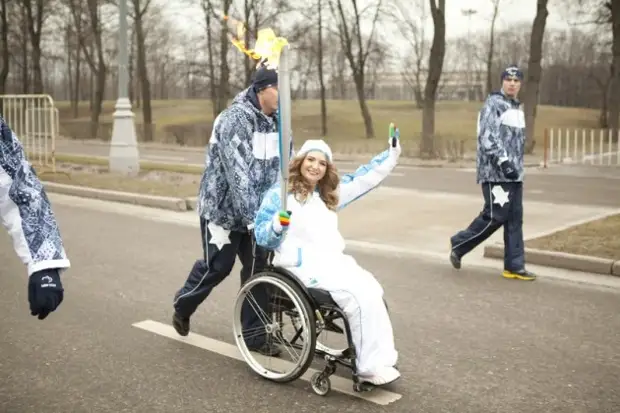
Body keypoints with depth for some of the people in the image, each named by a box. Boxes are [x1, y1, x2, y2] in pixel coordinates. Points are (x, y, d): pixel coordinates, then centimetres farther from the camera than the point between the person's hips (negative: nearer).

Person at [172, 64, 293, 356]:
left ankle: (253, 334, 15)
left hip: (255, 210, 7)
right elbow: (237, 171, -30)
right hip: (223, 207, -6)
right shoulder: (235, 119, -22)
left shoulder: (277, 121, 1)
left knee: (257, 268, 5)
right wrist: (252, 217, -33)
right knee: (217, 266, 3)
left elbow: (284, 166, 5)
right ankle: (182, 307, 32)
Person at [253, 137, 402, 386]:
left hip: (333, 260, 7)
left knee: (372, 291, -20)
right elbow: (262, 236, -4)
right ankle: (370, 367, -16)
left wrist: (393, 152, 15)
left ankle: (380, 360, -16)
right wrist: (278, 223, -26)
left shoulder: (330, 193, 18)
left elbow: (366, 177, 23)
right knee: (360, 295, -24)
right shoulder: (280, 193, 0)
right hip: (303, 263, -7)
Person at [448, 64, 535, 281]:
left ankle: (514, 266, 9)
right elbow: (487, 137, -18)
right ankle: (459, 244, 10)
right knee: (495, 216, -8)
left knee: (515, 219, 5)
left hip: (514, 173, 8)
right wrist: (503, 161, -25)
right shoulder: (493, 103, -8)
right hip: (496, 172, -8)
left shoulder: (517, 108, 19)